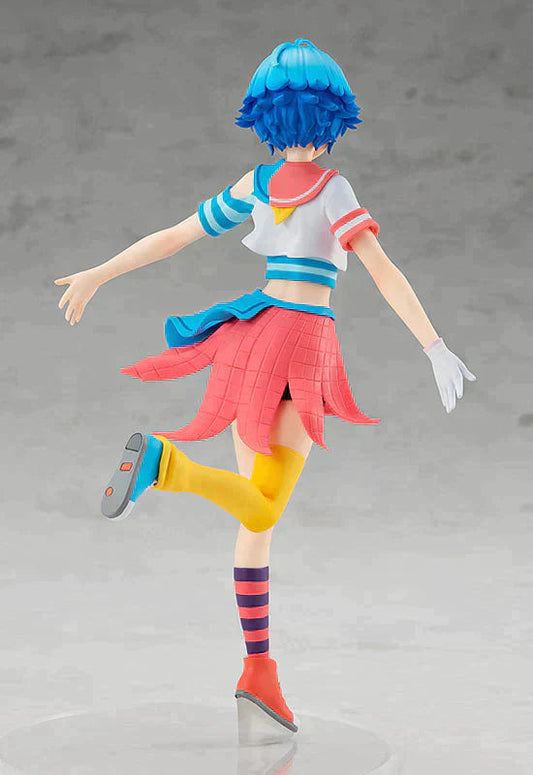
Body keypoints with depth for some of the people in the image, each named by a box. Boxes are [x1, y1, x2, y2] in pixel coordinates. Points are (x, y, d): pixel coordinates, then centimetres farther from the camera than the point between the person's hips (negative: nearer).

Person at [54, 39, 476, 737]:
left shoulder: (254, 186, 10)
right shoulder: (331, 188, -6)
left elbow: (171, 237, 13)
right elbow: (382, 269, -17)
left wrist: (96, 275, 22)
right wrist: (435, 347, -20)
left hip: (254, 334, 6)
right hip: (300, 344, -6)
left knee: (258, 513, 7)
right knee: (262, 510, -8)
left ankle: (259, 666, 7)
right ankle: (164, 463, -32)